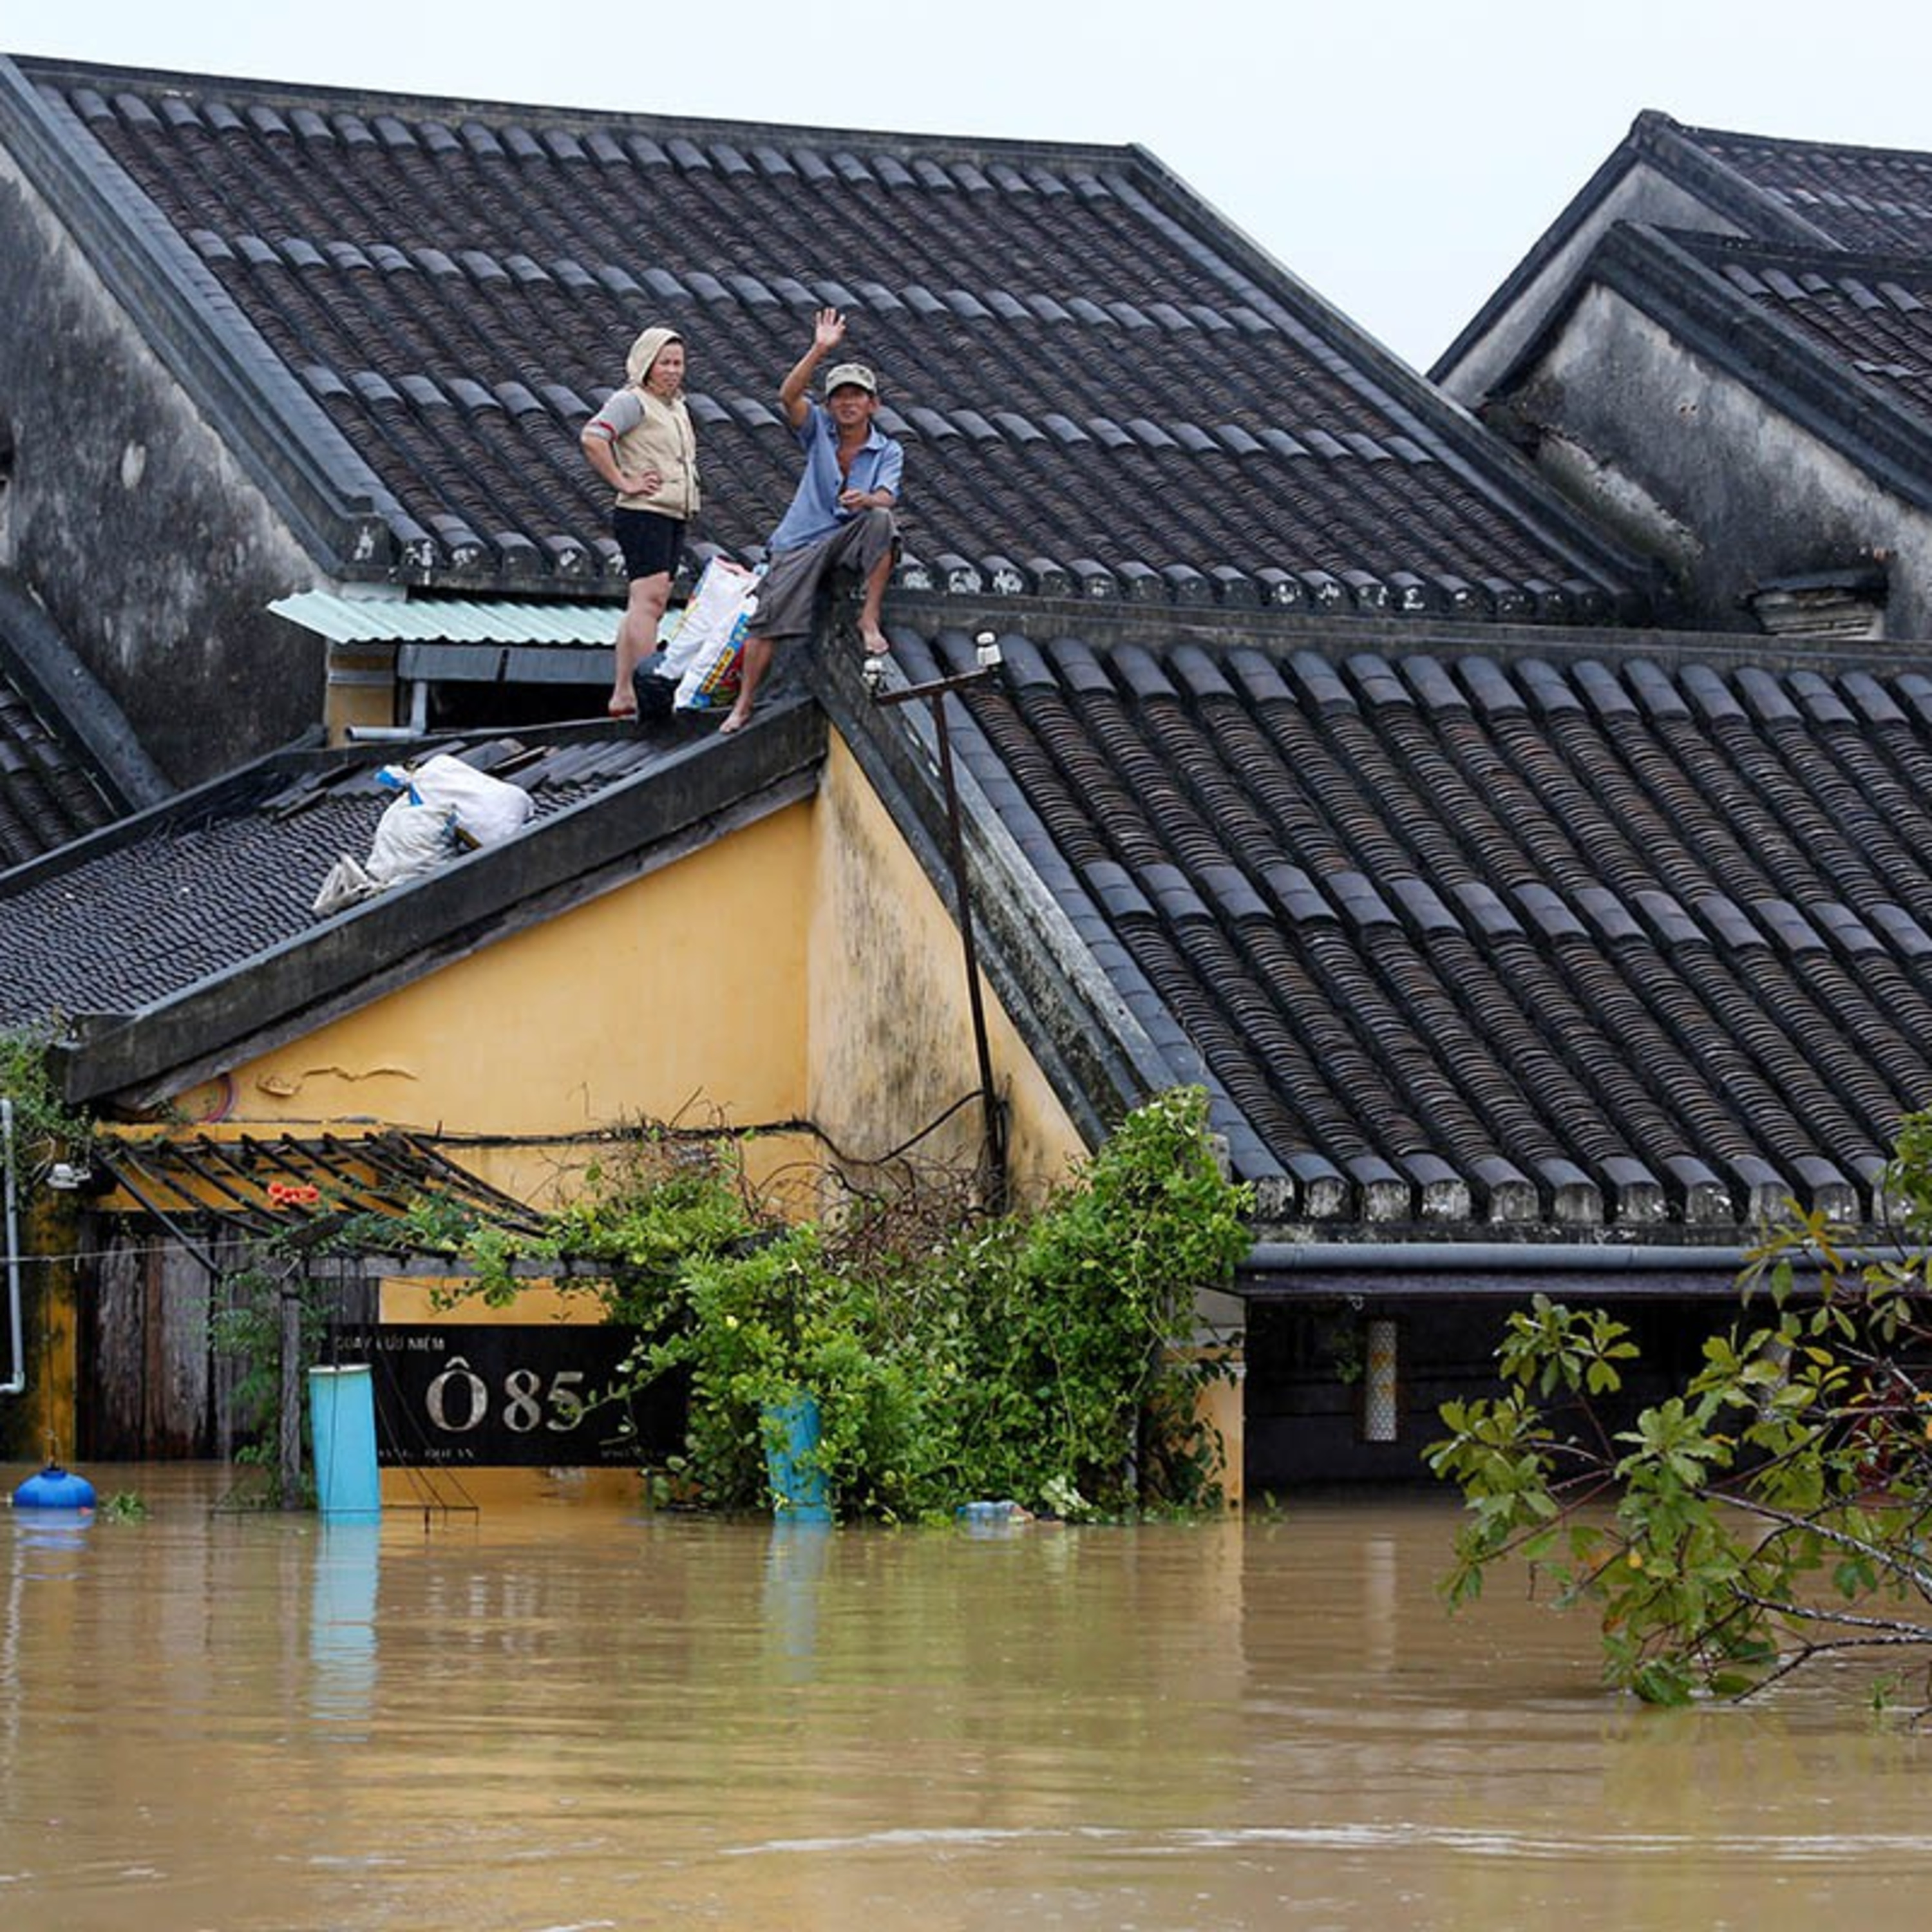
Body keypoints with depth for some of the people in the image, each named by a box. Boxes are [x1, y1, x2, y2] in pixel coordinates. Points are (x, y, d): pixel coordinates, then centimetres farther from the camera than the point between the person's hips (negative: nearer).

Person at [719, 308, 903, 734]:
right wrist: (820, 350, -23)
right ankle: (744, 702, -2)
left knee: (880, 520, -33)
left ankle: (869, 618, -25)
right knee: (769, 616, -13)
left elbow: (886, 497, -14)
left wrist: (865, 500, -38)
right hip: (802, 540, 1)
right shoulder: (819, 430, 5)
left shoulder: (888, 451, 3)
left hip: (851, 539, -1)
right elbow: (789, 395, -13)